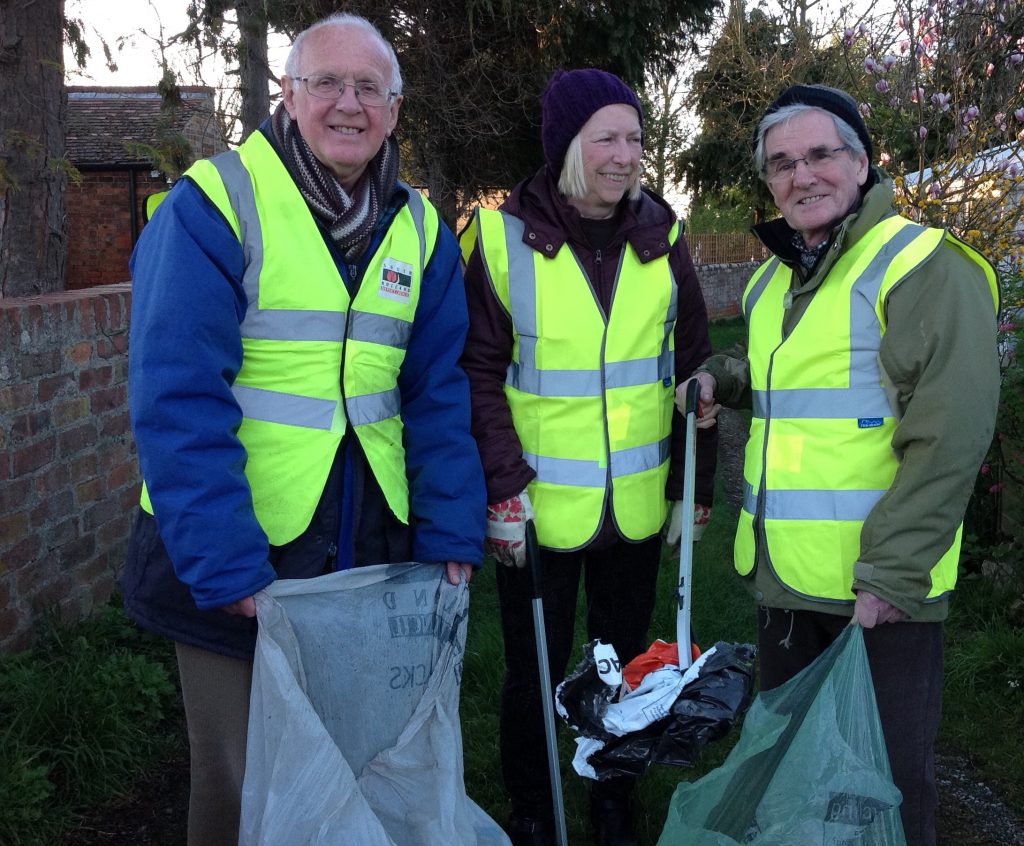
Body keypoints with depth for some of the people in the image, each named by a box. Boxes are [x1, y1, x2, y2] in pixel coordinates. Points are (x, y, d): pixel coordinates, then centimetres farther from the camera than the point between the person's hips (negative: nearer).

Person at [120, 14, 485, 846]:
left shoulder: (421, 229, 5)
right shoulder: (214, 204, -12)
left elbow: (438, 395, 4)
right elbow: (177, 401, -17)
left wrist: (450, 540, -3)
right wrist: (227, 567, -21)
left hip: (374, 544, 5)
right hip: (237, 557, -4)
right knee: (244, 779, 11)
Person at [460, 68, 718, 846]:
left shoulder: (660, 236, 0)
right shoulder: (503, 236, -9)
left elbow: (692, 367, 6)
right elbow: (480, 371, -8)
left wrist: (695, 487, 5)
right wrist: (503, 485, -13)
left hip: (638, 507, 3)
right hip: (540, 509, -3)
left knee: (625, 664, 18)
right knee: (535, 674, 11)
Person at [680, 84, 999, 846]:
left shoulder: (922, 265, -13)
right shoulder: (773, 280, 13)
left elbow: (950, 437, -19)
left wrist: (892, 572, -22)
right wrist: (723, 381, 8)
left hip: (879, 587, -7)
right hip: (783, 580, 8)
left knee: (885, 775, 6)